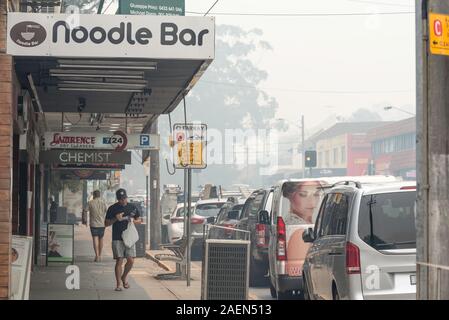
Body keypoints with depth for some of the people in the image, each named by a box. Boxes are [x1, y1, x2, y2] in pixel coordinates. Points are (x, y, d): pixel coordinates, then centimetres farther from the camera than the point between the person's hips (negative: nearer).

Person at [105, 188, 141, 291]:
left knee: (131, 261, -5)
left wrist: (133, 221, -5)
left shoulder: (133, 207, 9)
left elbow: (139, 220, 17)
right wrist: (115, 219, -13)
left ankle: (124, 277, 22)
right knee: (119, 261, -5)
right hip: (117, 239, -2)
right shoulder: (113, 208, 2)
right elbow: (106, 223, 4)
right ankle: (118, 284, 2)